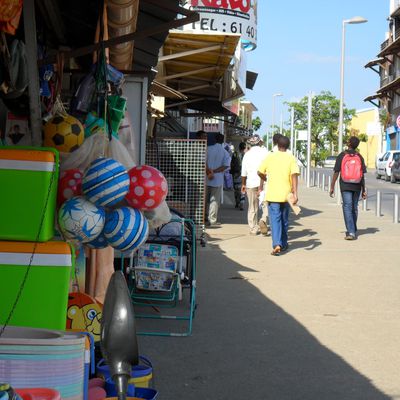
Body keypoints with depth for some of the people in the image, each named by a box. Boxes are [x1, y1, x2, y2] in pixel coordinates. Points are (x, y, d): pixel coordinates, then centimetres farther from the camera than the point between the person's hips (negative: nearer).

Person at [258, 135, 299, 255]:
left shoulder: (270, 157, 0)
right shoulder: (291, 158, -1)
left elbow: (260, 172, 4)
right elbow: (294, 175, -12)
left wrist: (266, 179, 27)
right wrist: (295, 193, -15)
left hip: (272, 194, -1)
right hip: (286, 194, 1)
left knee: (275, 219, -5)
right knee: (284, 219, 17)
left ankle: (277, 244, -22)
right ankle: (283, 244, 26)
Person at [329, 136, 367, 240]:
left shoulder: (342, 156, -4)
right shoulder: (359, 157, 3)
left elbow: (336, 173, -6)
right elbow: (362, 175, 2)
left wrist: (332, 187, 0)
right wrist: (363, 190, 7)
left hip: (345, 186, -3)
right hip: (357, 186, 3)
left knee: (347, 208, -6)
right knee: (354, 208, 14)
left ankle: (351, 232, -17)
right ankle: (353, 231, 24)